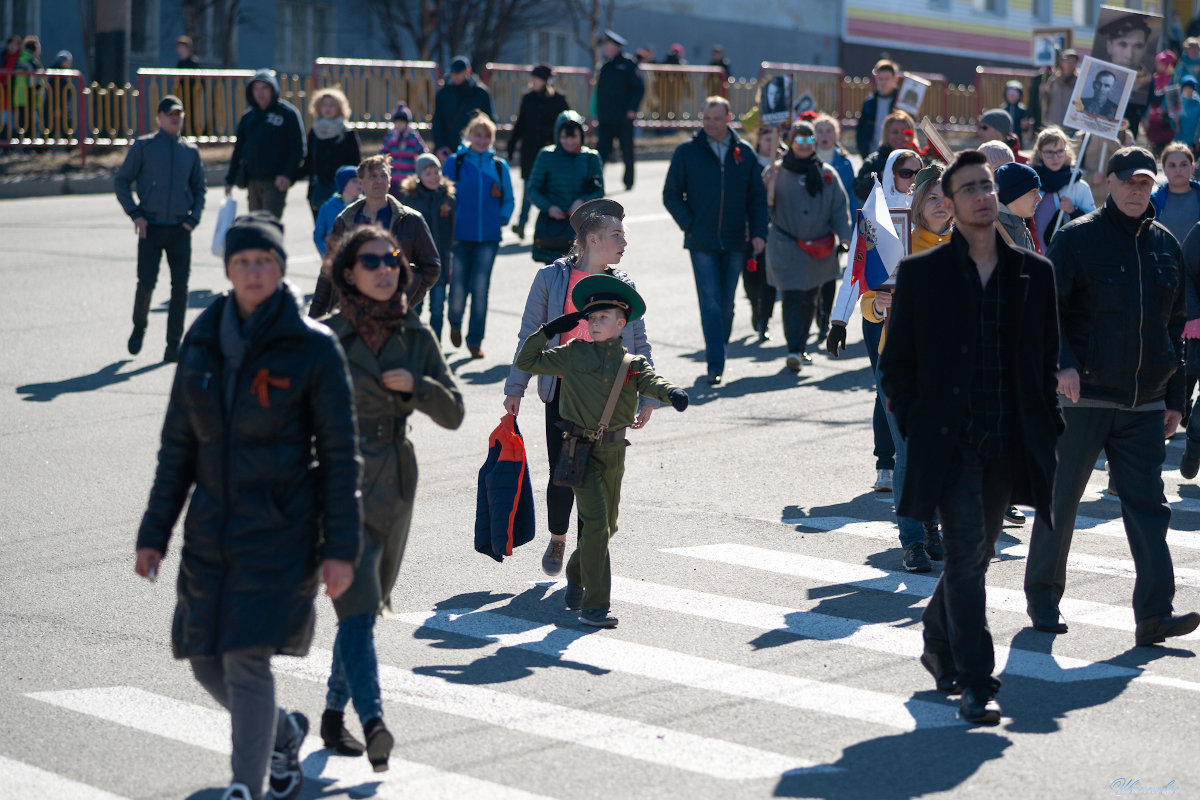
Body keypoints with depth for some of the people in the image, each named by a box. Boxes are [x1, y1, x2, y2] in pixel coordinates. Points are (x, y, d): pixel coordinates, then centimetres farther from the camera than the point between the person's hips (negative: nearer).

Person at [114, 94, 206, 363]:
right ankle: (139, 328, 22)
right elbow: (121, 181, 5)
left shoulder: (190, 151, 11)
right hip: (150, 228, -2)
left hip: (180, 229, 2)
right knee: (146, 283, -6)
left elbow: (199, 187, 20)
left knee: (180, 286, -3)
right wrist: (135, 214, -5)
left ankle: (174, 345, 4)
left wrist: (194, 218, 6)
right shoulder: (143, 146, 3)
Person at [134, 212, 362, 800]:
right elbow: (178, 444, 12)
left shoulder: (313, 347, -7)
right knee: (207, 663, 8)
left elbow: (340, 454, -5)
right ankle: (283, 733, 36)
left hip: (279, 530, -5)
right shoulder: (202, 341, 6)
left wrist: (340, 547, -10)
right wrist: (154, 533, 9)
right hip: (212, 528, 5)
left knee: (246, 658, -13)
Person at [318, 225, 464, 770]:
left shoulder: (417, 337, 4)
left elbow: (453, 413, 2)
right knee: (358, 611, -17)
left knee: (366, 610, 15)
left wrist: (414, 385, -16)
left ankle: (334, 715, 30)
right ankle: (372, 720, -29)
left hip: (394, 490, 5)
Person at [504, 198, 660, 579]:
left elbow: (639, 346, 11)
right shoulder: (551, 278, 1)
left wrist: (648, 397, 5)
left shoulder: (623, 286, 8)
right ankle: (557, 540, 24)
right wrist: (515, 387, 2)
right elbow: (530, 336, 5)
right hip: (563, 392, -2)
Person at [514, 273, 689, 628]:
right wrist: (549, 330, -3)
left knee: (607, 526, 16)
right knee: (595, 522, -15)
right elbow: (525, 362, 9)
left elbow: (652, 382, -16)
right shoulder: (573, 353, 3)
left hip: (614, 451, 3)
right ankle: (594, 607, -14)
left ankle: (576, 575, 45)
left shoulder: (633, 362, 4)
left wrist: (672, 393, -38)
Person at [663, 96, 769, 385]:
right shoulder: (686, 152, 0)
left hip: (734, 242, 2)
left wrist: (758, 233, -1)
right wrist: (689, 225, -8)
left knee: (726, 304, 9)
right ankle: (716, 365, -11)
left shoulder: (744, 153, 6)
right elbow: (671, 195, 3)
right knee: (710, 304, -9)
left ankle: (717, 356, 22)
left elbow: (757, 198, 10)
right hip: (702, 243, -2)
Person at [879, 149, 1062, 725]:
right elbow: (896, 365, 2)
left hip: (1007, 442, 4)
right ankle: (976, 683, -9)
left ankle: (938, 641, 40)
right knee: (967, 552, -13)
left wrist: (1042, 428, 5)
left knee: (978, 553, 15)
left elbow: (1047, 357, 13)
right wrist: (917, 431, -4)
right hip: (948, 441, -4)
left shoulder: (1033, 273, 8)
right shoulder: (920, 274, -1)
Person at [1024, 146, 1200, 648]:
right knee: (1060, 500, 4)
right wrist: (1062, 362, -23)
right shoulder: (1077, 238, -4)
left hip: (1145, 404, 4)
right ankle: (1043, 598, 19)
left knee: (1147, 504, -2)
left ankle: (1154, 615, -5)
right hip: (1083, 396, -4)